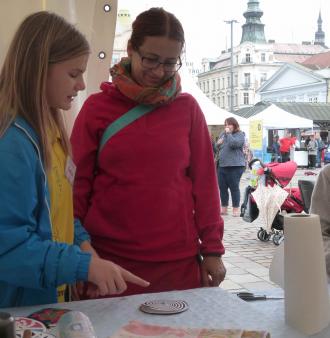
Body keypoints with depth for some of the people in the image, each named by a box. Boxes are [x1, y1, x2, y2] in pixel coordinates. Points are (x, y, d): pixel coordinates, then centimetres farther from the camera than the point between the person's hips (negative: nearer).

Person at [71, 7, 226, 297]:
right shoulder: (97, 107, 1)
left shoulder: (187, 108, 4)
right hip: (110, 258, 0)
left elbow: (204, 180, 5)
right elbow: (79, 183, 3)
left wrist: (212, 249, 3)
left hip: (179, 259, 1)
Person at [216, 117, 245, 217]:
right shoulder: (223, 134, 16)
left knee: (234, 187, -2)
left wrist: (228, 133, -13)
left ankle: (236, 208, 8)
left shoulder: (240, 135, -3)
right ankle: (224, 208, 18)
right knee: (222, 188, 8)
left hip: (235, 166, -6)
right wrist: (218, 143, 3)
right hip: (222, 165, 7)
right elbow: (218, 147, 25)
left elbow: (233, 143, -22)